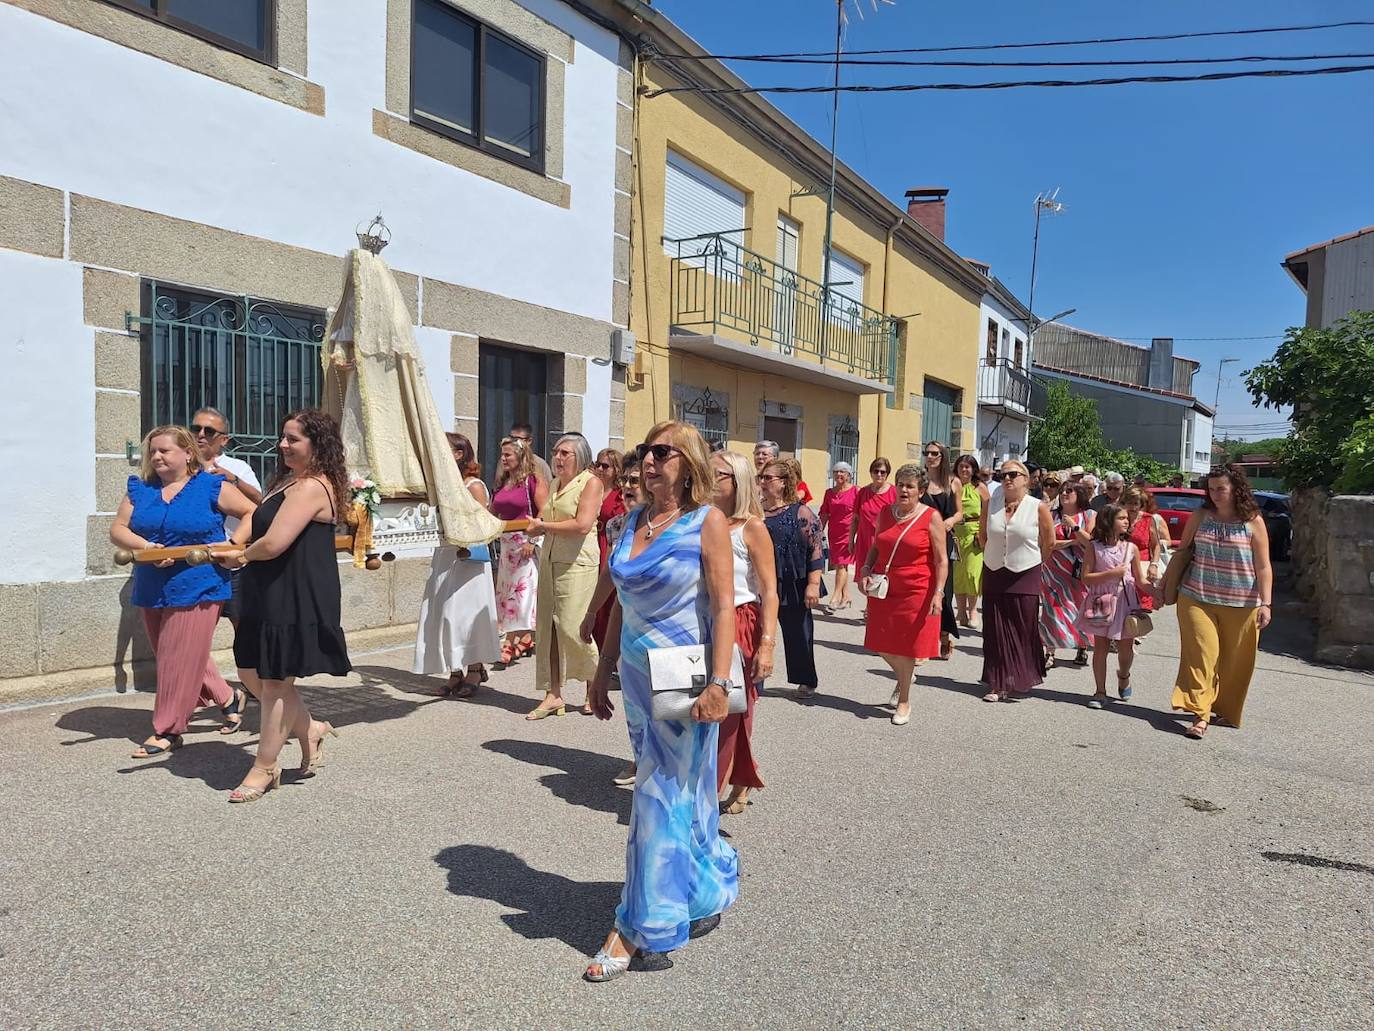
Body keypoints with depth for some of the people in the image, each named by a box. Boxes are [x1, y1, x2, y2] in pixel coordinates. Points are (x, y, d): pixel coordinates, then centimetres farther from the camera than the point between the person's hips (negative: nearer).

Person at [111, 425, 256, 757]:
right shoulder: (139, 489, 8)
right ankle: (228, 698, 33)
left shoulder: (212, 487, -5)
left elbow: (253, 513, -1)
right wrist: (145, 546, -15)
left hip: (197, 588, -6)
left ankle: (167, 731, 8)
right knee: (175, 657, 16)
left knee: (181, 659, -3)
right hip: (152, 590, 6)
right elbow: (117, 530, 4)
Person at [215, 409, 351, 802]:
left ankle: (265, 768, 18)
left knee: (275, 681, 2)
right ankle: (310, 729, 30)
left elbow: (274, 543, -24)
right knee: (251, 672, 15)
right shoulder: (289, 481, 14)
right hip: (272, 595, 10)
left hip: (297, 600, -10)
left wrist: (241, 556, -5)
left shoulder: (310, 487, -19)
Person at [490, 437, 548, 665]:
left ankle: (514, 645, 0)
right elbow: (493, 514, 22)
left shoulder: (534, 481, -8)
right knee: (505, 593, 10)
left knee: (523, 593, -5)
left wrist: (533, 541, -18)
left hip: (526, 544, -8)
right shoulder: (501, 483, 14)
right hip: (505, 544, 8)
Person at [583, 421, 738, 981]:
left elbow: (724, 606, -15)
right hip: (637, 674, 6)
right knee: (681, 792, 17)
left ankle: (634, 931, 12)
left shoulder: (706, 521, -10)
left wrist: (719, 682, -22)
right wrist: (603, 671, 13)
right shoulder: (633, 521, 7)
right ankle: (703, 890, 39)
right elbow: (622, 603, 12)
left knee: (662, 798, 1)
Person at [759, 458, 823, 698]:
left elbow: (815, 551, -10)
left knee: (799, 635, 10)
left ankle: (806, 682, 27)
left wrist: (813, 584, -16)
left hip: (793, 587, -4)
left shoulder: (801, 513, -7)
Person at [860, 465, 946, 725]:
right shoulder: (885, 513, 6)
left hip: (916, 592, -4)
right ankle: (904, 676, 41)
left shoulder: (931, 517, -8)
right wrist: (866, 569, 1)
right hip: (884, 589, 5)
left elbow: (942, 560, -8)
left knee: (907, 647, 4)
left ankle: (904, 702, 21)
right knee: (882, 645, 9)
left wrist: (938, 592, -17)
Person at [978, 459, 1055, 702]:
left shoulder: (1038, 508, -8)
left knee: (1024, 631, 4)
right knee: (996, 632, 5)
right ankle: (998, 684, 13)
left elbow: (1049, 543, 3)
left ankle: (1021, 681, 21)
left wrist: (1030, 561, 11)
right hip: (994, 575, 3)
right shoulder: (991, 505, -1)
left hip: (1025, 577, -2)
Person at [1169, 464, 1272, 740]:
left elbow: (1263, 567, -2)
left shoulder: (1253, 521, -2)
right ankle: (1200, 714, -11)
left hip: (1240, 605, 0)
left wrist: (1266, 603, -9)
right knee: (1202, 654, -10)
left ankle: (1223, 709, 29)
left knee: (1234, 662, 10)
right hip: (1198, 598, 0)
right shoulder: (1200, 516, 3)